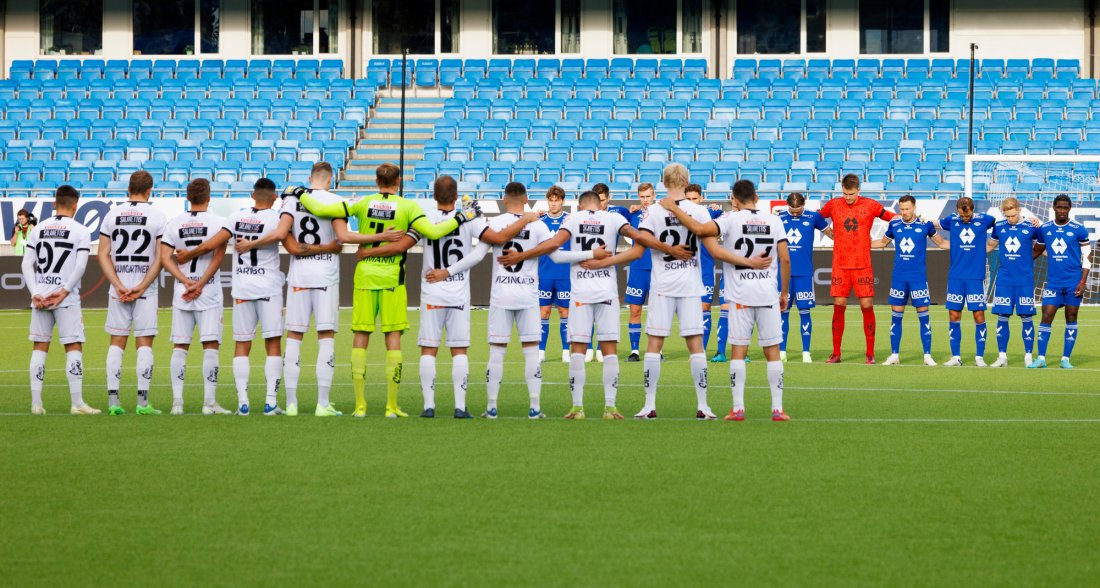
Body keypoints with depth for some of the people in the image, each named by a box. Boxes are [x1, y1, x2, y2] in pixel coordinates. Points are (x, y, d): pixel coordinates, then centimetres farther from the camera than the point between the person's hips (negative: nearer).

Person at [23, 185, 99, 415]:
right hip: (67, 300, -4)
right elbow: (80, 267, -11)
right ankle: (77, 403, -5)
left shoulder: (38, 229, 8)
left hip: (40, 297, 4)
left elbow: (27, 264, 3)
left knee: (39, 347, 8)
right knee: (74, 347, 0)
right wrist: (64, 291, -9)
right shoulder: (80, 231, -3)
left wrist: (35, 293, -2)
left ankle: (36, 403, 5)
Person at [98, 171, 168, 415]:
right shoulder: (157, 217, -3)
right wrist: (142, 286, -7)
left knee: (117, 342, 7)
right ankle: (143, 402, -4)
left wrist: (118, 285, -5)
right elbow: (160, 257, -8)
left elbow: (103, 254, 0)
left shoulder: (112, 215, 4)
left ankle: (113, 400, 1)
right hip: (145, 289, -2)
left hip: (118, 288, 2)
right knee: (144, 343, 1)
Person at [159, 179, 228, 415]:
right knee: (210, 346, -3)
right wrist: (199, 284, -9)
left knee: (180, 347, 6)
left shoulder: (174, 223, 4)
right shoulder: (217, 223, -4)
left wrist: (187, 282, -5)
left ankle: (177, 402, 1)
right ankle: (209, 402, -8)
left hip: (181, 293, 3)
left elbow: (165, 257, -2)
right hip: (209, 292, -3)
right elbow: (218, 258, -11)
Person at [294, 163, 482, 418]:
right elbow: (432, 232, -13)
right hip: (392, 277, -1)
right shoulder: (408, 207, -3)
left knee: (361, 336, 5)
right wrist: (462, 217, -1)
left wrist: (300, 194, 15)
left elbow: (322, 210, -3)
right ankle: (392, 406, 0)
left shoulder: (363, 204, 0)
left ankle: (360, 405, 3)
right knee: (393, 337, 2)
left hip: (364, 275, 1)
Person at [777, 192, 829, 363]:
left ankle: (806, 352, 4)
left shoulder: (813, 217, 1)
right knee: (783, 311, 4)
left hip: (804, 273, -2)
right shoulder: (780, 218, 4)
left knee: (804, 311, -1)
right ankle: (782, 352, 10)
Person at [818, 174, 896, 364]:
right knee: (839, 306, -1)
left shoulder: (870, 206, 1)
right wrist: (828, 232, 10)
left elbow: (892, 217, 11)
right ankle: (836, 354, 5)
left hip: (863, 265, -1)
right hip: (840, 264, 1)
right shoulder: (833, 205, 4)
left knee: (867, 306, -4)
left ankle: (870, 354, 3)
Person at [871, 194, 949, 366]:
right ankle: (894, 355, 11)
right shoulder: (894, 225, 5)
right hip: (899, 277, 2)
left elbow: (941, 243, 13)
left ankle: (928, 356, 3)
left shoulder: (925, 225, -1)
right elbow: (883, 242, 24)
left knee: (923, 315, -2)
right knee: (896, 315, 4)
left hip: (919, 277, -2)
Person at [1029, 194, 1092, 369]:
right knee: (1046, 317, -6)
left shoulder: (1078, 229, -3)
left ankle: (1066, 359, 8)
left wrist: (1083, 281, -7)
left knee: (1071, 319, 4)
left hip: (1073, 282, -2)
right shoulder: (1044, 229, 5)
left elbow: (1086, 257, 0)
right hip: (1053, 282, 2)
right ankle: (1041, 358, -2)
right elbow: (1037, 250, 20)